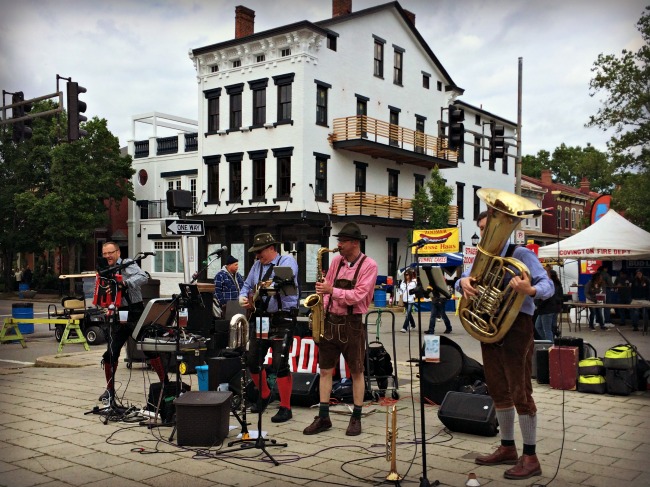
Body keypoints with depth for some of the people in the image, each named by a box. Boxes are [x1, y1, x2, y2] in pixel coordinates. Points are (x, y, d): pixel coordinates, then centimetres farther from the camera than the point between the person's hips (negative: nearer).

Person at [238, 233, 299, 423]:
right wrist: (243, 297, -1)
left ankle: (285, 408, 1)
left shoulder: (287, 261, -5)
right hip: (259, 318, 7)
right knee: (252, 361, 11)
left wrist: (271, 285, -37)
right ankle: (265, 395, 35)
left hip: (282, 319, -7)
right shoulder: (257, 265, 15)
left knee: (280, 363, -11)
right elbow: (247, 285, 20)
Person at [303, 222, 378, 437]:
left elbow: (358, 295, -18)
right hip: (330, 321, 5)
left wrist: (332, 290, -22)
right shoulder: (336, 261, 9)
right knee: (325, 370, 7)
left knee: (356, 372, 6)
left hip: (352, 323, -5)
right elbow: (326, 288, 12)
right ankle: (323, 417, 16)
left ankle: (356, 418, 17)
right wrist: (321, 308, -3)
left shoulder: (368, 265, -8)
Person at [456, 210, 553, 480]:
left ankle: (530, 457, 4)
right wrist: (463, 281, -20)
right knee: (499, 391, 15)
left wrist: (530, 290, -39)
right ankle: (507, 448, 28)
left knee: (520, 392, -5)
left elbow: (547, 285, -17)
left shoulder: (521, 254, -8)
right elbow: (463, 280, 5)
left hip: (516, 325, -7)